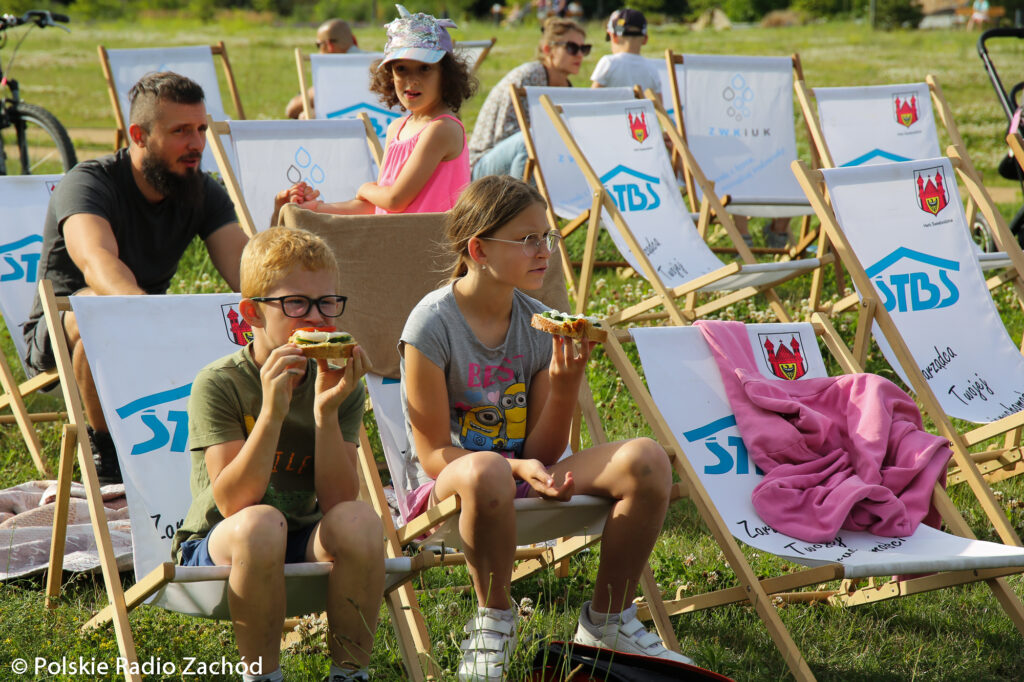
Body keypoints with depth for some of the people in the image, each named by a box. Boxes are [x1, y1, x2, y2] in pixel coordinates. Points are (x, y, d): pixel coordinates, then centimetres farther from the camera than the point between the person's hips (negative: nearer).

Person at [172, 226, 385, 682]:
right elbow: (232, 501, -22)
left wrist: (326, 410, -22)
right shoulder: (218, 384, -11)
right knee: (260, 524, -36)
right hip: (218, 546, -3)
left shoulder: (341, 386, 0)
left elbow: (337, 500, -11)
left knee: (359, 522, -29)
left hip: (305, 543, 3)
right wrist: (273, 409, -31)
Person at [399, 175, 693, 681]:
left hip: (528, 475, 5)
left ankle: (607, 621, -1)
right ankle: (493, 618, -15)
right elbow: (434, 453, -14)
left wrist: (565, 385, -17)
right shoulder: (432, 324, -14)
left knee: (646, 459, -18)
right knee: (486, 473, -43)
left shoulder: (541, 324, 1)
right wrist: (518, 467, -27)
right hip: (445, 482, -5)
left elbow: (543, 452, 0)